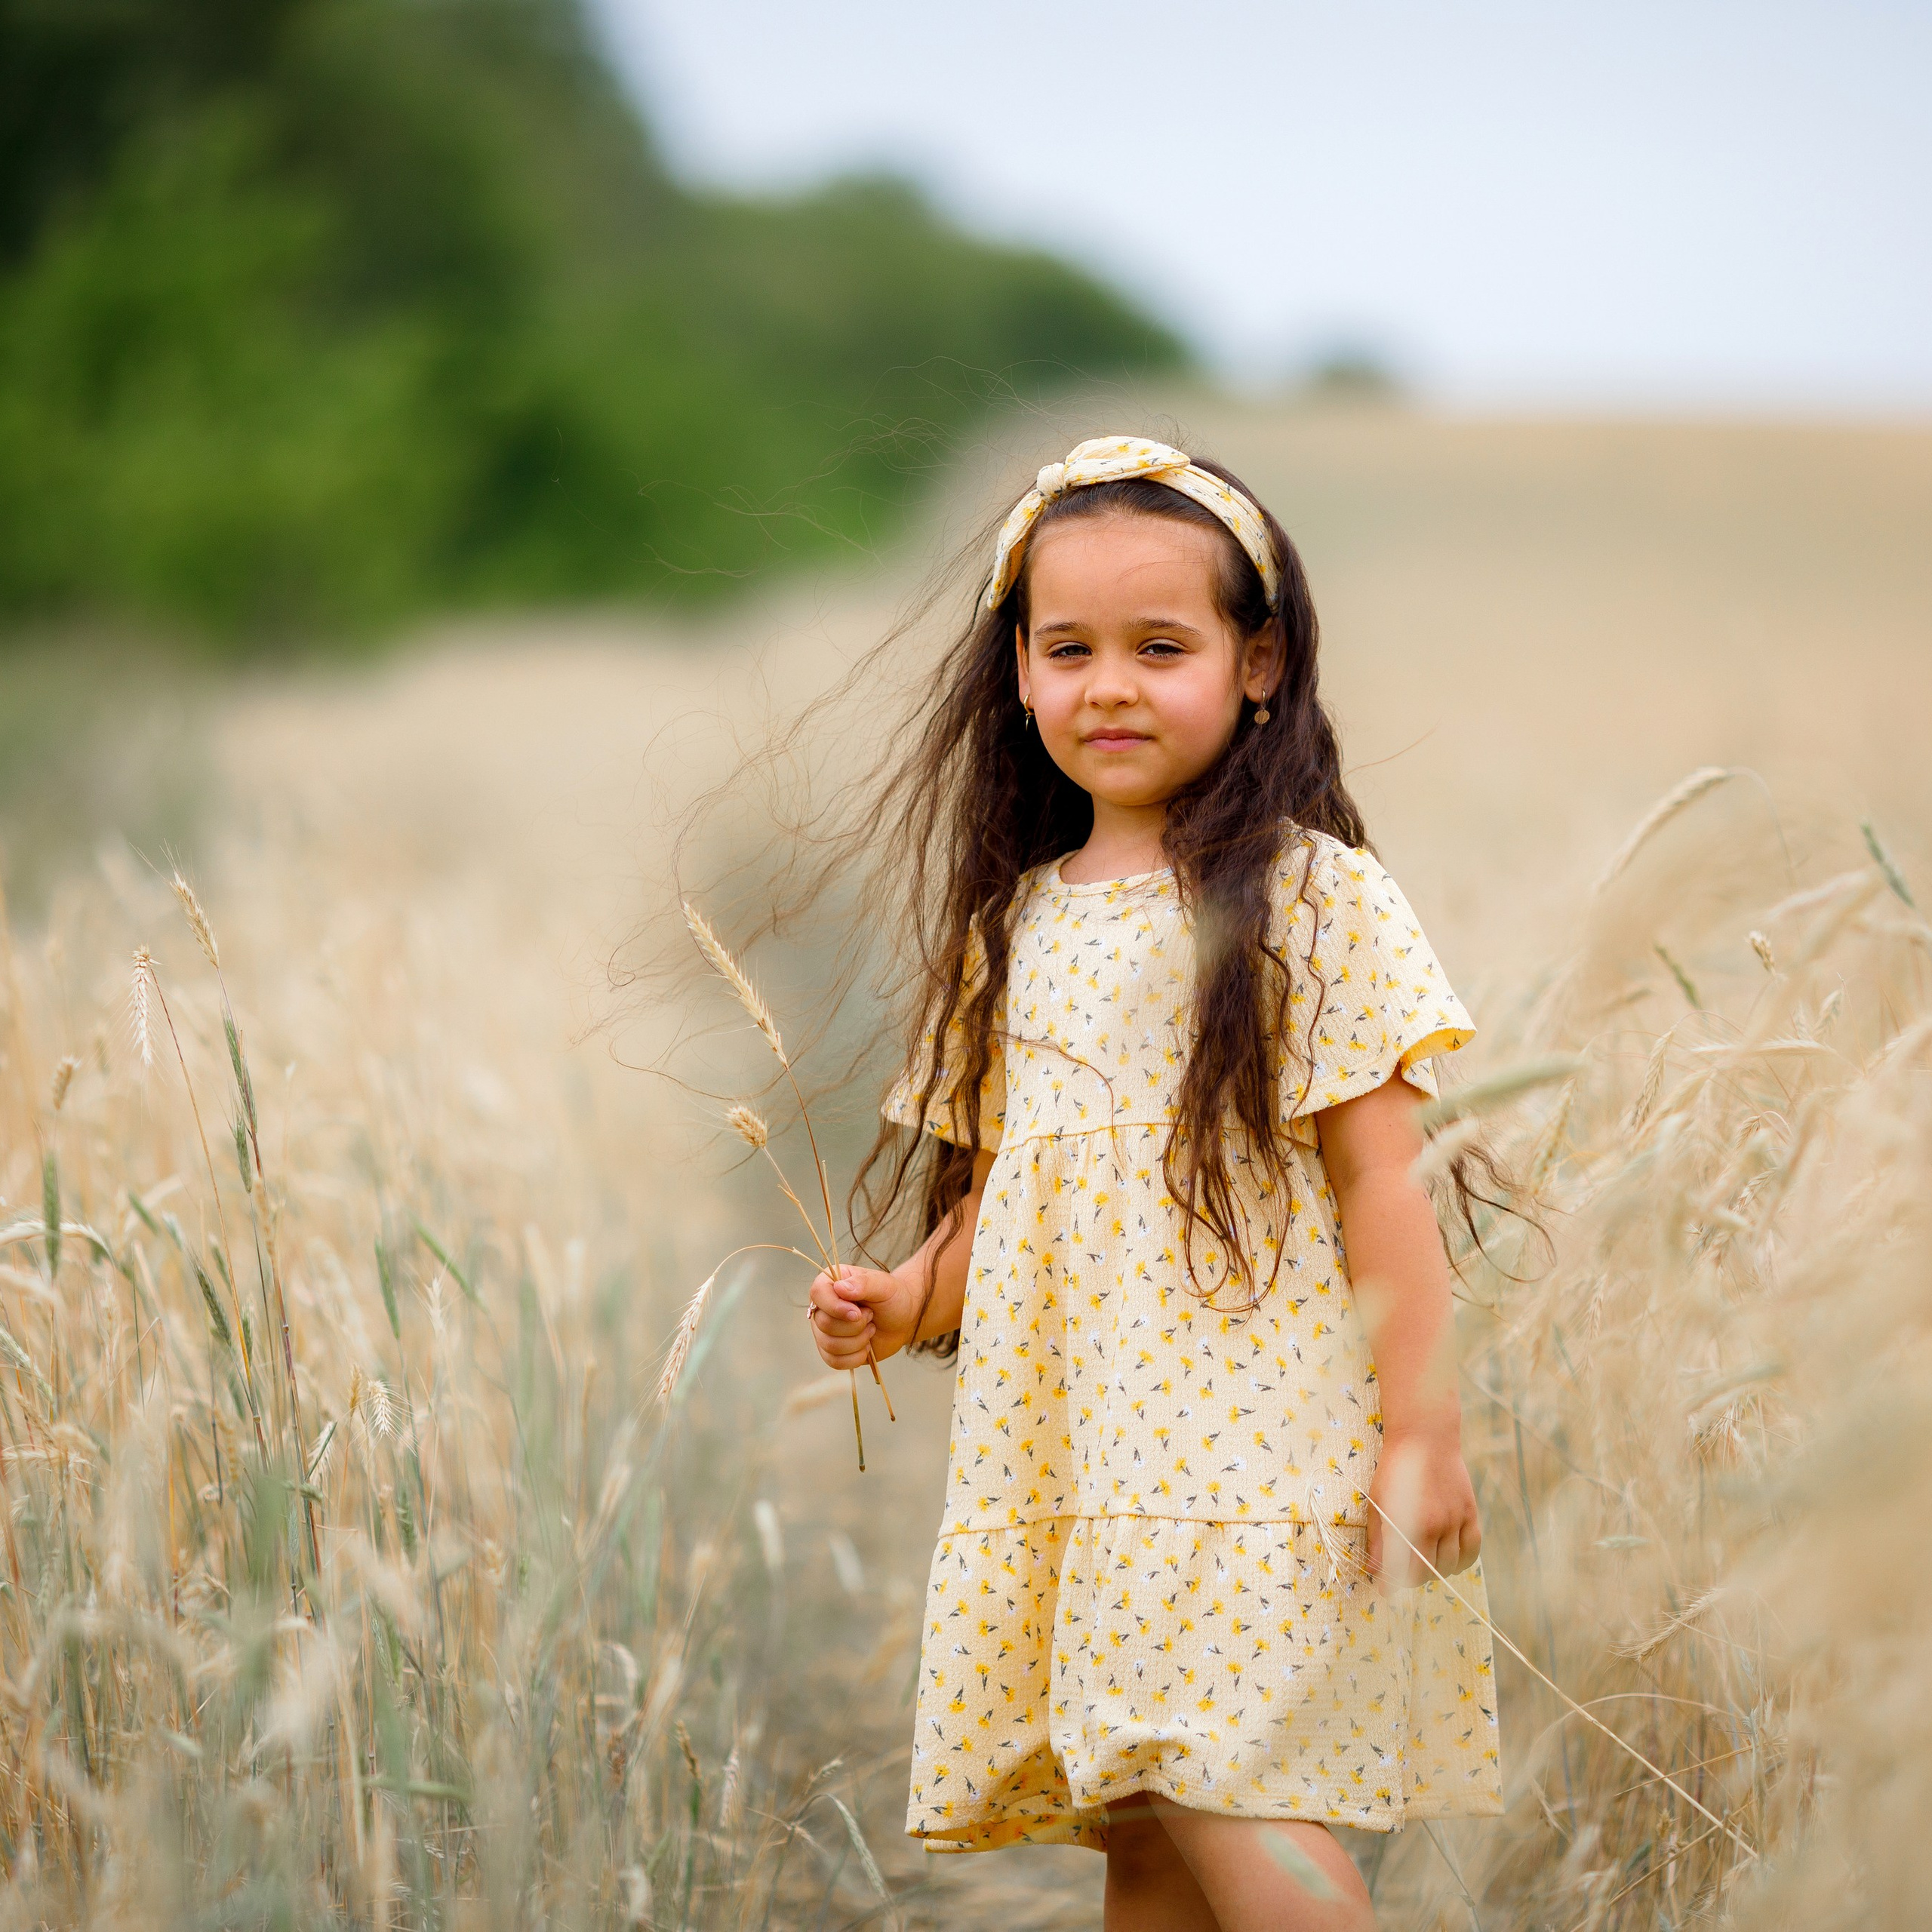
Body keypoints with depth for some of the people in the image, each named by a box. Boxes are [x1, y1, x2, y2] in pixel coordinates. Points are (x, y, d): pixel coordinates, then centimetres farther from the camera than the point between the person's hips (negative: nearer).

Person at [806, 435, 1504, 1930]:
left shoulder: (1312, 898, -3)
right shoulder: (1014, 924, 14)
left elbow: (1379, 1178, -6)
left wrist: (1422, 1432, -10)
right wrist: (912, 1301, 2)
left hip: (1251, 1428, -6)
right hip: (1063, 1452, 6)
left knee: (1219, 1789, -18)